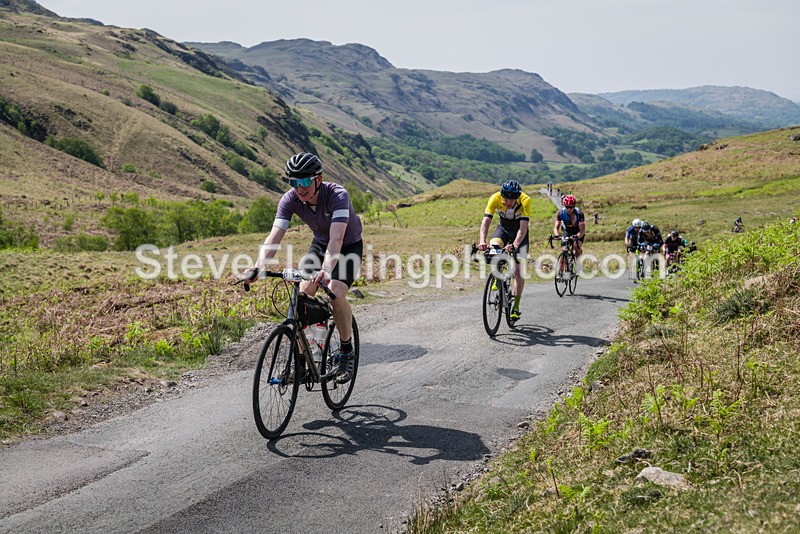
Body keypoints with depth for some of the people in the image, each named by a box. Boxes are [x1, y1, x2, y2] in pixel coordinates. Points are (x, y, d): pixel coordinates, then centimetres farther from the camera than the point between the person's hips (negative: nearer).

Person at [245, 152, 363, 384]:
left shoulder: (337, 195, -34)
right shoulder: (290, 200, -21)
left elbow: (336, 238, -46)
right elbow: (274, 237, -28)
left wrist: (326, 271, -62)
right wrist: (258, 268, -45)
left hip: (349, 246, -4)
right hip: (320, 244, 4)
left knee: (336, 294, -26)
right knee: (303, 293, -15)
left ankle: (346, 351, -3)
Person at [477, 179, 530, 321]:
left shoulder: (525, 200, -32)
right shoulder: (495, 198, -28)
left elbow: (523, 227, -39)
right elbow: (486, 221, -35)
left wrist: (515, 245, -55)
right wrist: (482, 241, -52)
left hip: (519, 231, -1)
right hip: (503, 227, 2)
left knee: (518, 270, -9)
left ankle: (516, 307, 0)